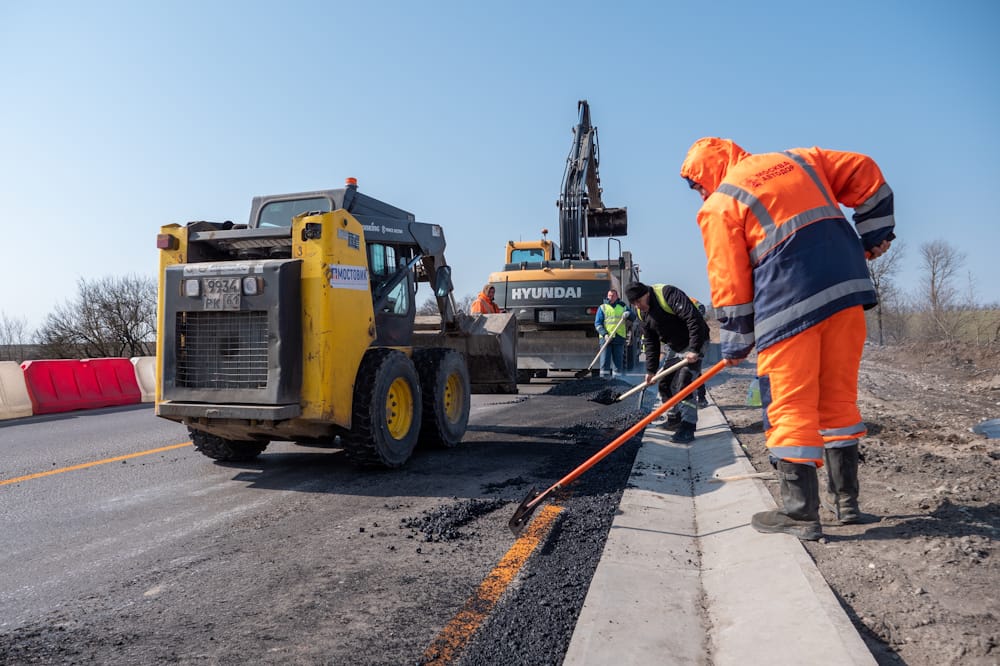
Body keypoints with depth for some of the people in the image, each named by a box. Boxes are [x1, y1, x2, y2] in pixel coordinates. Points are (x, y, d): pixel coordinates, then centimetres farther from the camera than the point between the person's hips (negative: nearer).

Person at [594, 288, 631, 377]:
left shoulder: (623, 306, 14)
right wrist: (604, 334, -14)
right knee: (605, 360, -6)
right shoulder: (602, 307, 8)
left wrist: (628, 314, -15)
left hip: (619, 338, 2)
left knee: (618, 360, 3)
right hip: (606, 338, -2)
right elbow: (597, 323, 1)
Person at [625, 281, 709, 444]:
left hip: (694, 344, -9)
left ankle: (688, 428, -15)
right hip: (675, 348, 9)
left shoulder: (668, 294, -25)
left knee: (683, 384, -17)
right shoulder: (643, 314, 2)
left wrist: (695, 349, -33)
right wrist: (651, 370, 2)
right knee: (665, 383, 10)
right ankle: (674, 418, 26)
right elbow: (650, 342, 7)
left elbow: (693, 319, -32)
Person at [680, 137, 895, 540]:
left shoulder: (718, 205, 2)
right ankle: (846, 500, 25)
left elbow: (729, 282, 0)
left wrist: (735, 343, 8)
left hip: (789, 304, -6)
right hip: (847, 288, 6)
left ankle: (800, 514, 3)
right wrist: (875, 233, 22)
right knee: (839, 397, 15)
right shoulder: (798, 159, 18)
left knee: (790, 407, 0)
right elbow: (865, 174, 17)